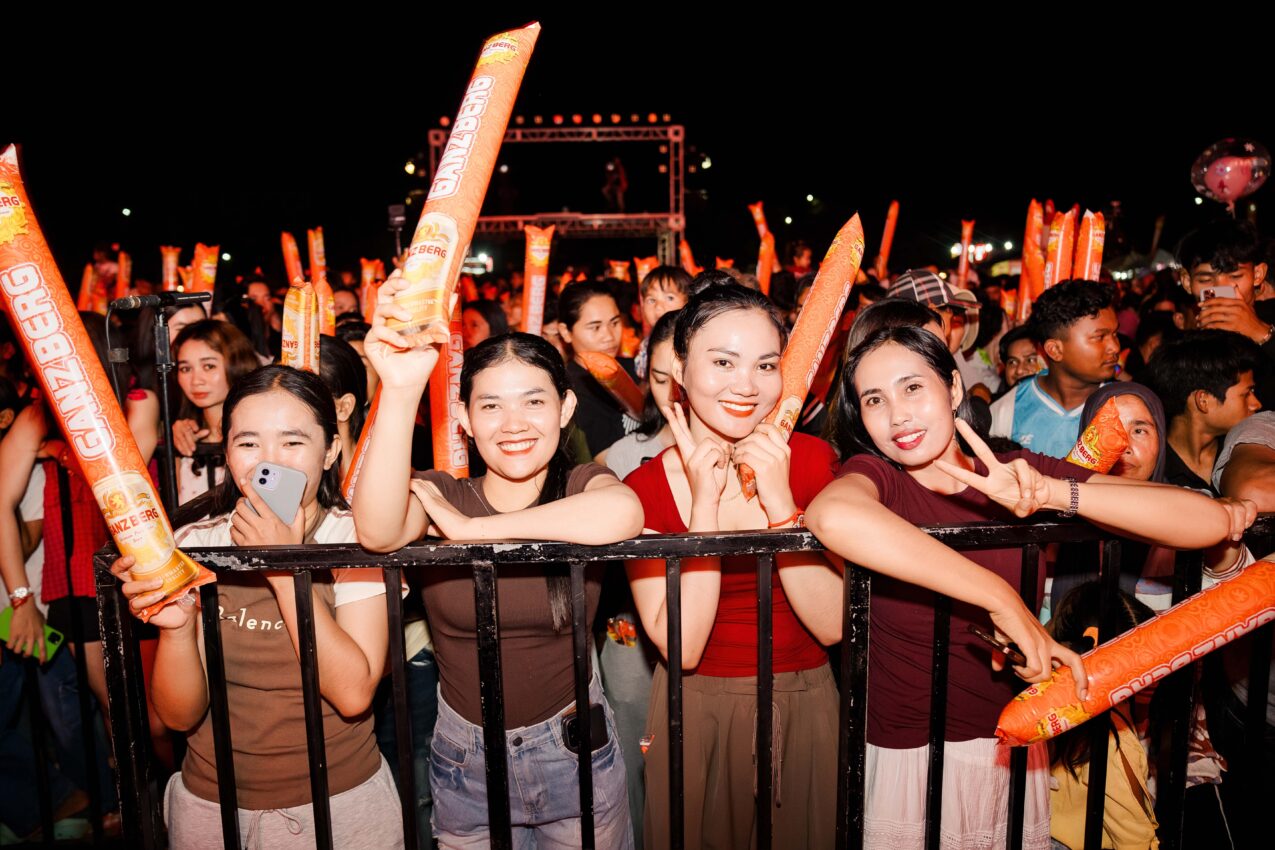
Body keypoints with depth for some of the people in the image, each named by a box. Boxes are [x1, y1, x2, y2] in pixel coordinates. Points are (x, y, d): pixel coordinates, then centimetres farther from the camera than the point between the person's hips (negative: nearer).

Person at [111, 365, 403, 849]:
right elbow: (180, 715, -8)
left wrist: (284, 567, -25)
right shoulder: (195, 543, -6)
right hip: (211, 804, 3)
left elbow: (354, 694, -23)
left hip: (340, 801, -2)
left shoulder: (357, 538, -13)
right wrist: (176, 627, -26)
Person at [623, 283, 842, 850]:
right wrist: (705, 503, -26)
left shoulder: (813, 459, -10)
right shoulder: (645, 488, -13)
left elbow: (831, 625, -16)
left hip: (804, 709, 2)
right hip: (696, 714, -1)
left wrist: (778, 500, -26)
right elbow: (682, 648, -21)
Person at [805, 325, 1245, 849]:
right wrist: (1000, 597, -36)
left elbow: (1211, 521, -13)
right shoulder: (875, 474, -13)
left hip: (1015, 752, 3)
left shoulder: (1020, 476, -4)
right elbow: (832, 515, -40)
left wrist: (1051, 493, -27)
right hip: (905, 759, -3)